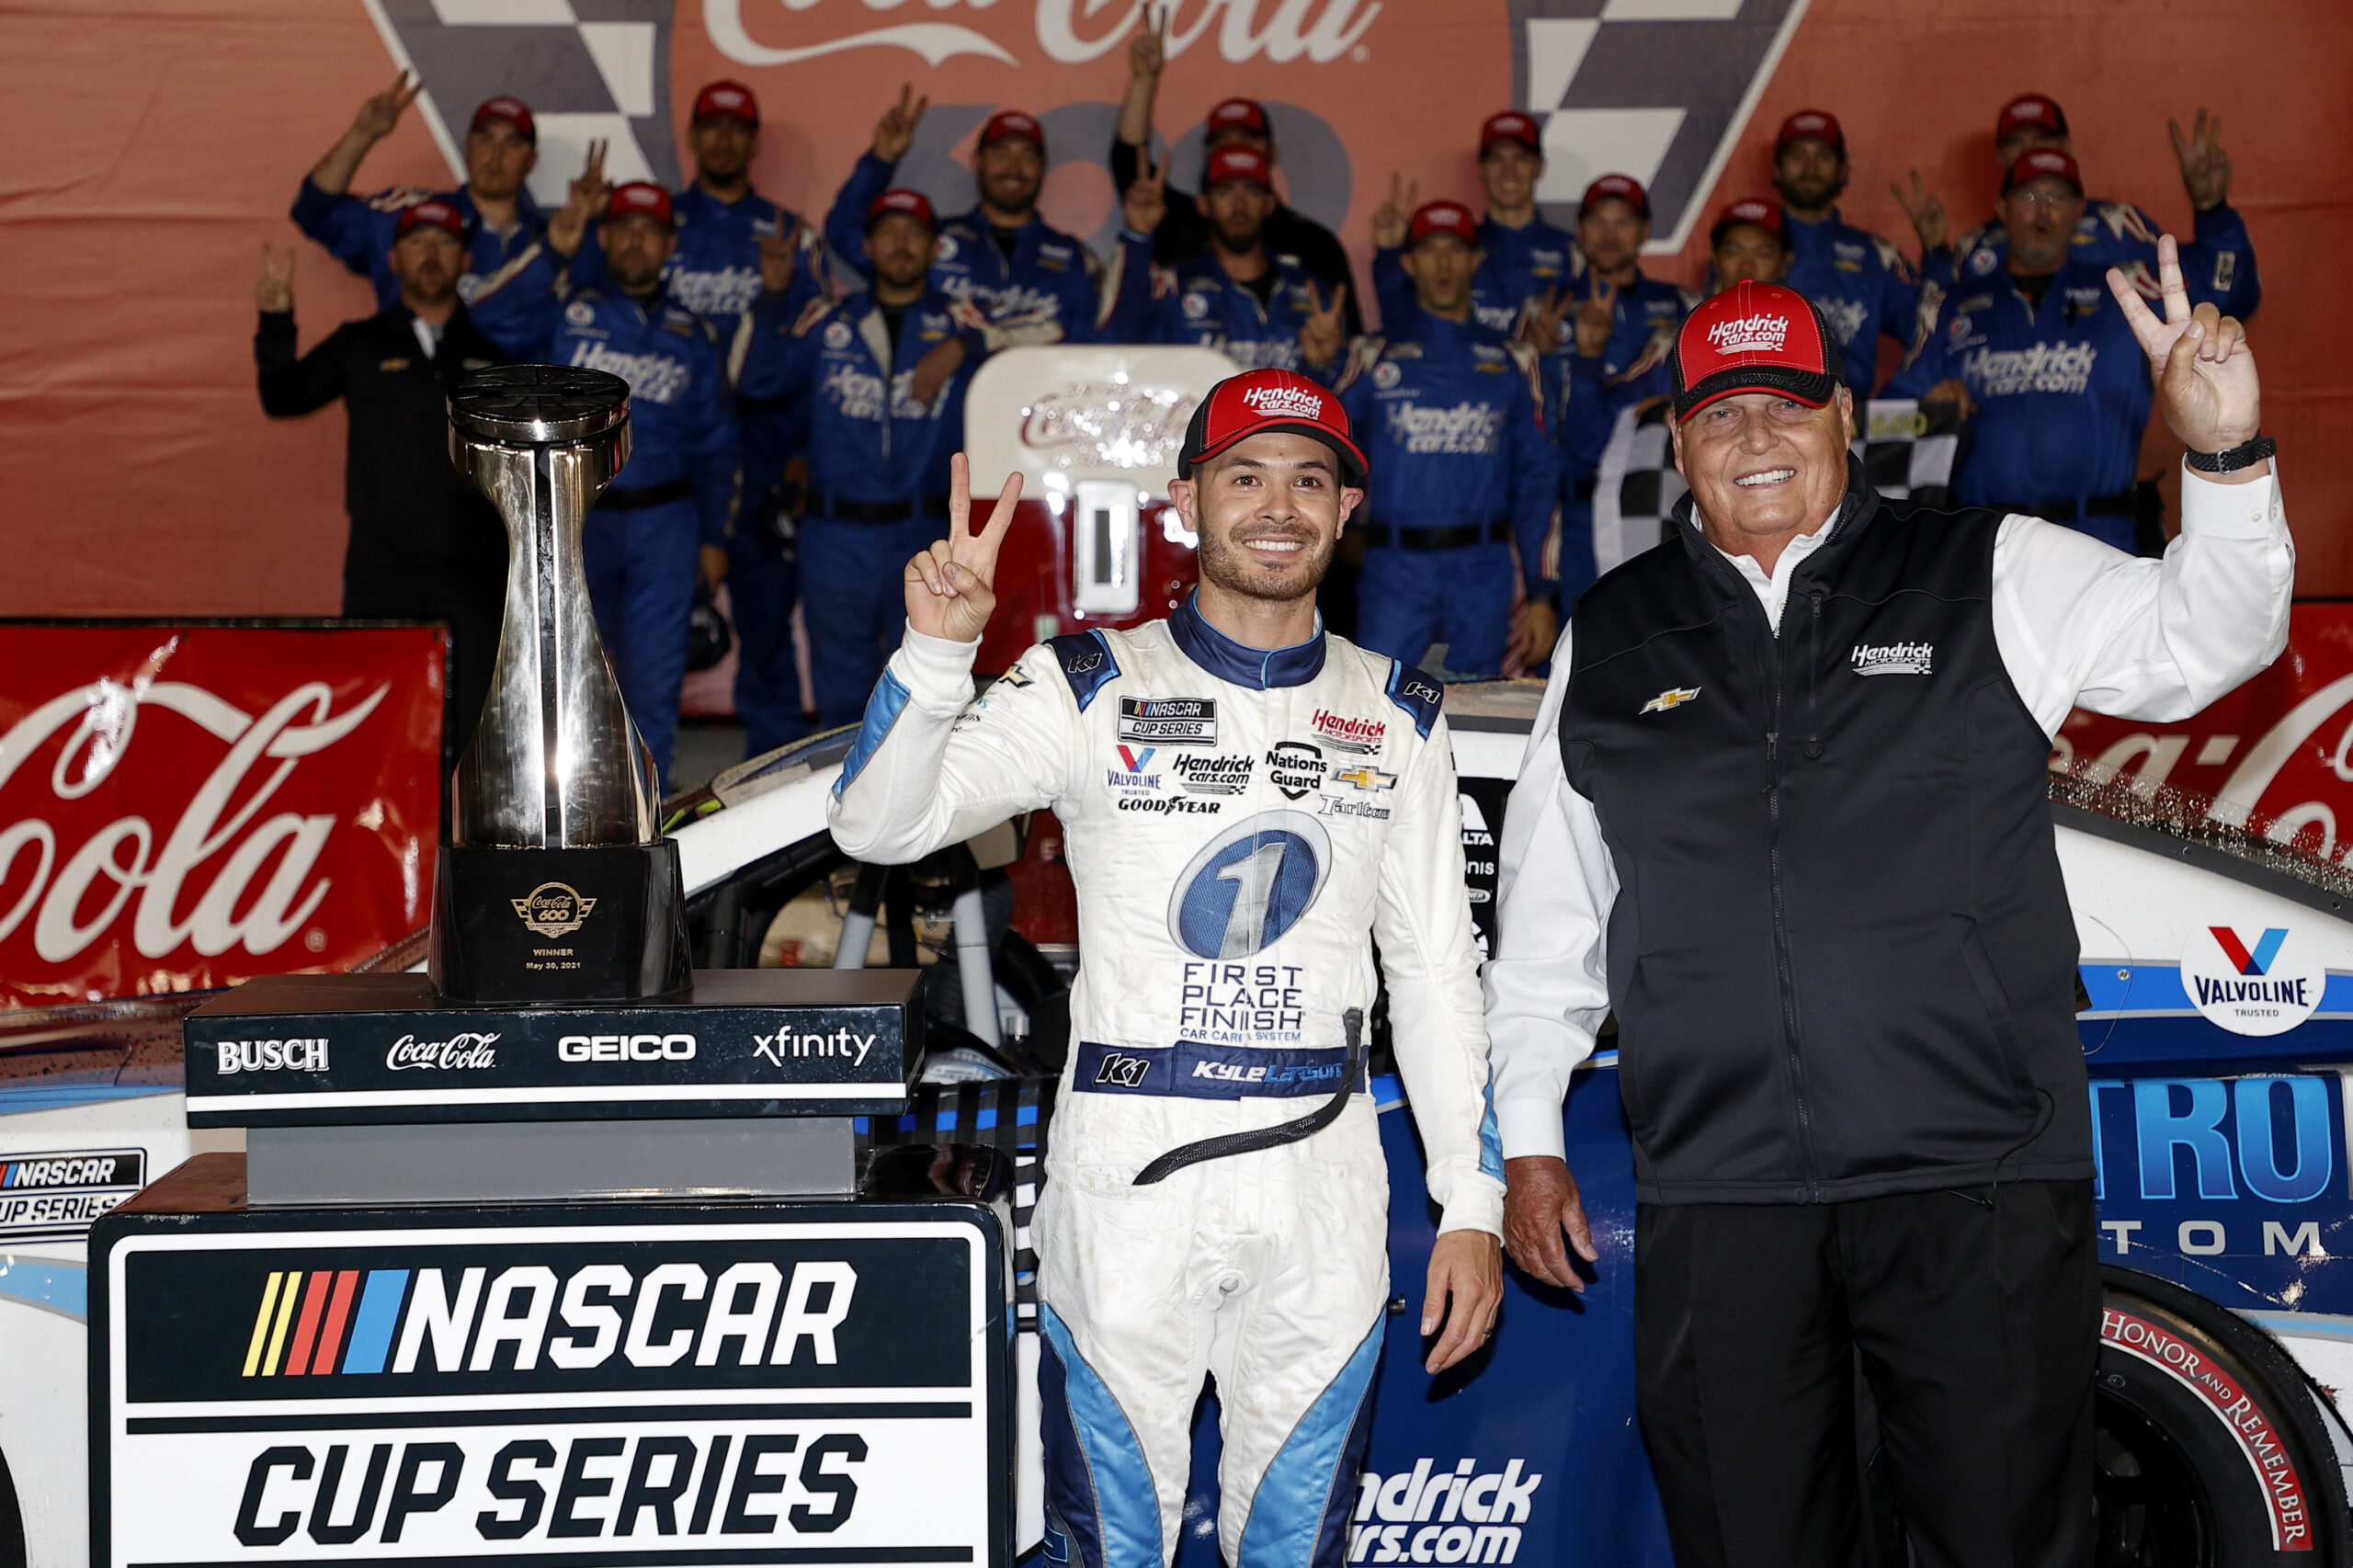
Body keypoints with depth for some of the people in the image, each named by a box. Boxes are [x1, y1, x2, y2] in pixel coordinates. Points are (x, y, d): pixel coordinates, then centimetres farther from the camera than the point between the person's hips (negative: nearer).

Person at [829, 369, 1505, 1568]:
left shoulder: (1397, 716, 9)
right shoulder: (1093, 690, 0)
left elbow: (1435, 968, 11)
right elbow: (879, 828, -11)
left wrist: (1472, 1202, 6)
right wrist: (936, 649, -28)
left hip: (1324, 1182, 2)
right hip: (1126, 1171, -2)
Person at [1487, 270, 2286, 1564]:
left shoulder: (1991, 578, 8)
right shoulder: (1606, 640, 12)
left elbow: (2200, 640, -1)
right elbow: (1546, 917, 15)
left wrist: (2227, 458, -19)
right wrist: (1526, 1140, 12)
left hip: (1979, 1180, -1)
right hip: (1714, 1200, 2)